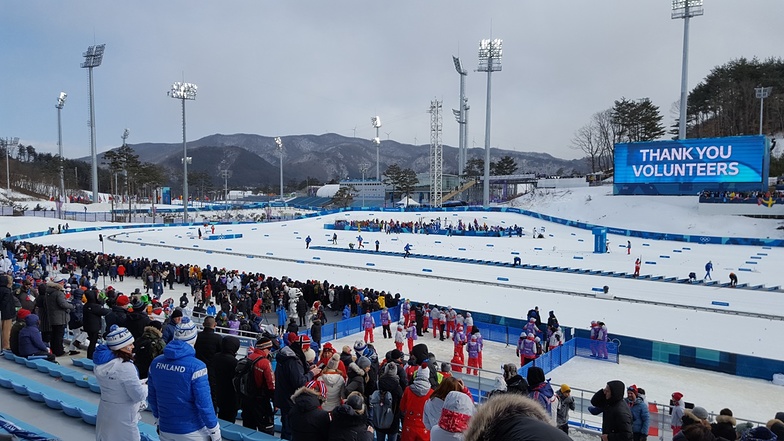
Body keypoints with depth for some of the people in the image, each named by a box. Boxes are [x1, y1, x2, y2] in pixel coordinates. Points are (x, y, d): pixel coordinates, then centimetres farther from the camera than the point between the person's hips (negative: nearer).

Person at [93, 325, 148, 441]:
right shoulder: (125, 367, -27)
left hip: (105, 414, 7)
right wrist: (146, 387, -1)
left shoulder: (101, 363, -3)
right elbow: (139, 395, -21)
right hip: (123, 417, -7)